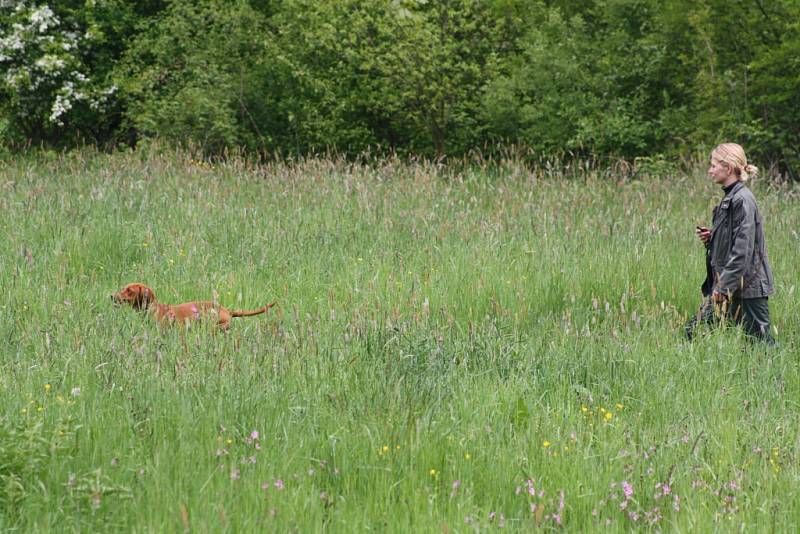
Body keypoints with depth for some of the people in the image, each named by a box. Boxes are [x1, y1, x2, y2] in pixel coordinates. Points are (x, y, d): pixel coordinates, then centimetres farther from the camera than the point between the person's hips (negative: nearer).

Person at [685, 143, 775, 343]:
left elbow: (742, 249, -21)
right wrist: (710, 238, 6)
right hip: (726, 283, 10)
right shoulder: (730, 198, 14)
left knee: (759, 338, -4)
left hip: (746, 286, -10)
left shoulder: (742, 200, -16)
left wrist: (723, 286, -22)